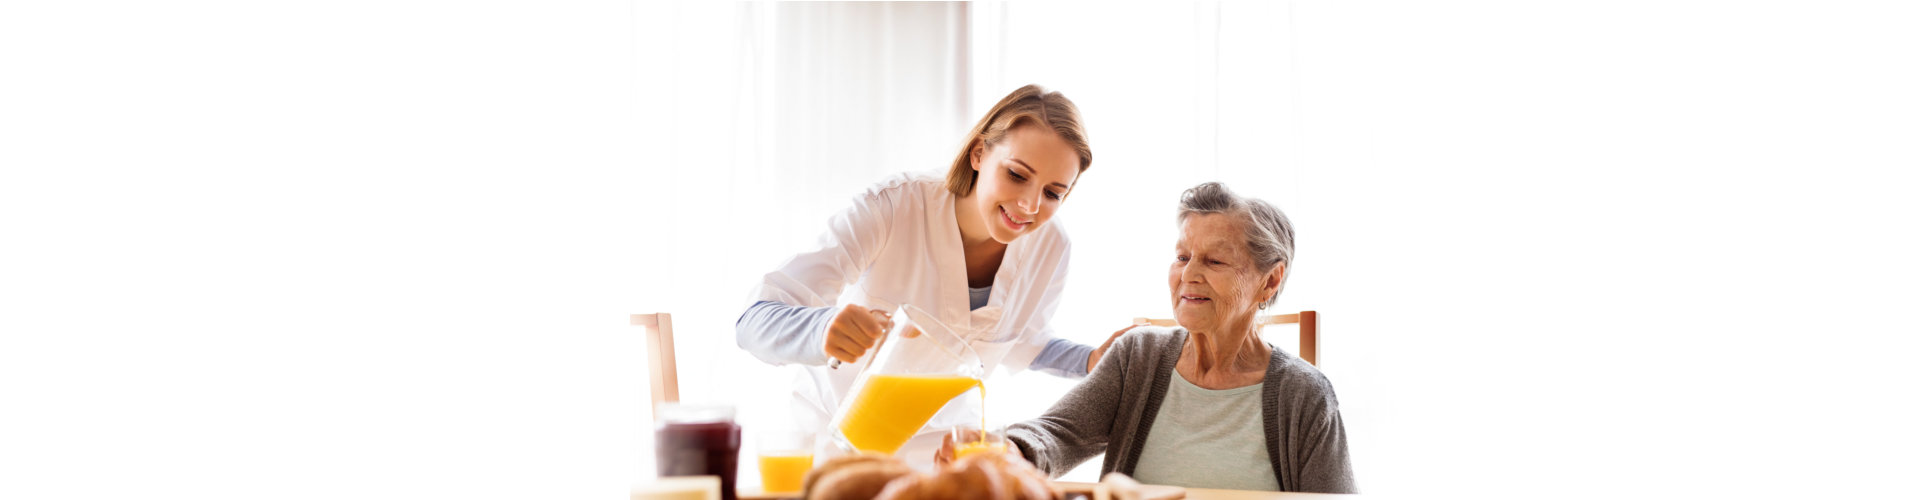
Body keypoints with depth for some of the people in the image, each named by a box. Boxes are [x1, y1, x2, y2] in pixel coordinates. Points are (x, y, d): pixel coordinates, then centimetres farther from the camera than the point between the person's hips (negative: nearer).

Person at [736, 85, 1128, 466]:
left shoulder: (1048, 247, -11)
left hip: (943, 447, 3)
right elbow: (755, 322, -31)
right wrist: (827, 330, -52)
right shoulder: (893, 208, -26)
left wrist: (1091, 361, -8)